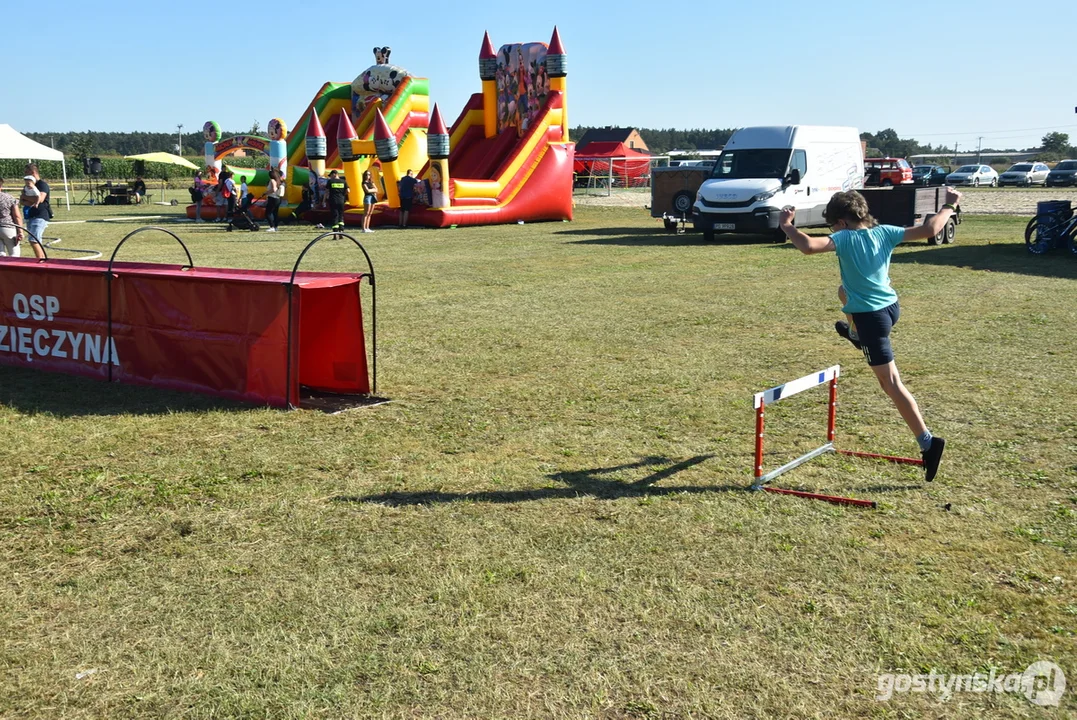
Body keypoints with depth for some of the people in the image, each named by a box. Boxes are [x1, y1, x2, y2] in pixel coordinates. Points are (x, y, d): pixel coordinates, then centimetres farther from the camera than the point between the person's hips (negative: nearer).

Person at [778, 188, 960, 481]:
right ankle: (856, 334, 59)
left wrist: (785, 225, -14)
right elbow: (929, 230, -1)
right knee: (844, 290, 35)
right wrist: (949, 207, 16)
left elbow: (808, 246, -30)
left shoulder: (845, 239, -15)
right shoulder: (885, 232, 1)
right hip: (891, 306, 7)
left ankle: (927, 441, -6)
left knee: (891, 383, -3)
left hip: (872, 316, -7)